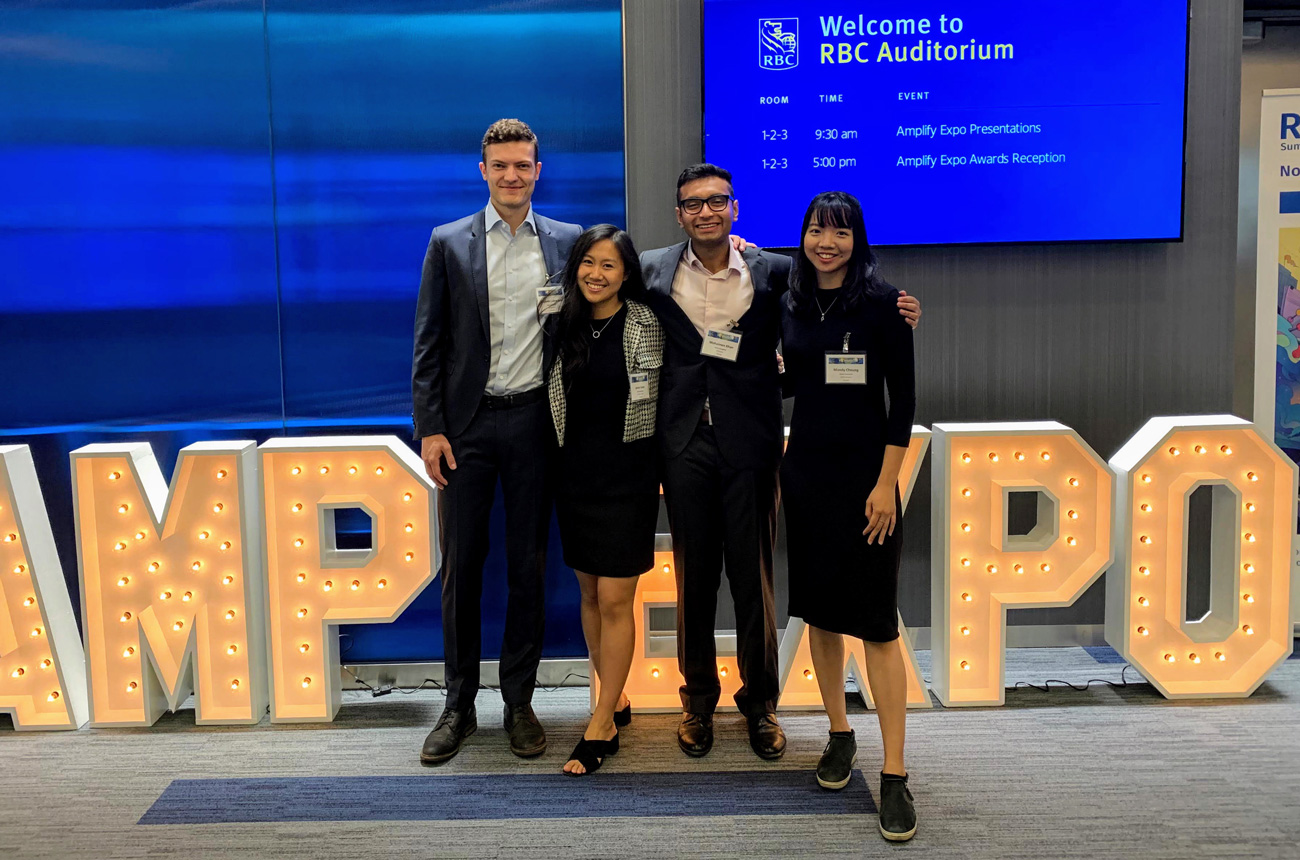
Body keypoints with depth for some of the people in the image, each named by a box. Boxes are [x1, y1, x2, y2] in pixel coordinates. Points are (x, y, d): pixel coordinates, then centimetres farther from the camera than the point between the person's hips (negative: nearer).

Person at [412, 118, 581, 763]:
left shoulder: (567, 242, 6)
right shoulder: (449, 243, 3)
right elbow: (428, 343, 2)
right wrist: (430, 427, -4)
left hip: (535, 420, 1)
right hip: (467, 422, 0)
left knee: (528, 563, 7)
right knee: (462, 564, 5)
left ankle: (519, 702, 19)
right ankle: (459, 704, 17)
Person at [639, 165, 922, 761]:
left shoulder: (774, 274, 2)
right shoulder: (653, 271, 5)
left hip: (750, 444, -1)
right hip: (685, 443, 1)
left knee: (754, 577, 5)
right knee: (693, 576, 10)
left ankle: (760, 703, 23)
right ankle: (698, 700, 27)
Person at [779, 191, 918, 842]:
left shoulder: (881, 301, -7)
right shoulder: (793, 305, 8)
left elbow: (903, 397, -9)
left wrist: (886, 484, -14)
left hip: (863, 472, -5)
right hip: (805, 469, 5)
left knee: (875, 623, -5)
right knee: (819, 610, 12)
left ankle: (894, 776, 1)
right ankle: (839, 735, 29)